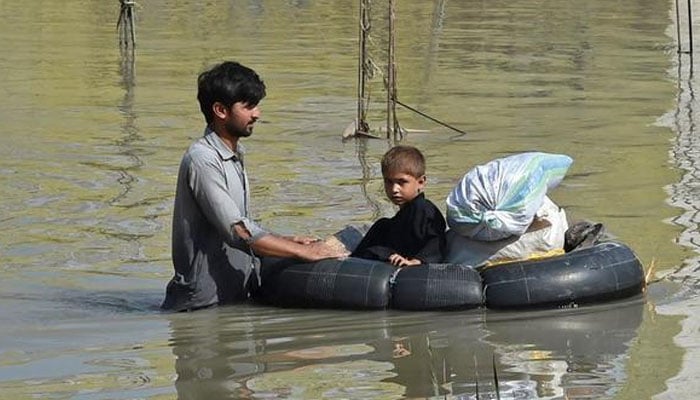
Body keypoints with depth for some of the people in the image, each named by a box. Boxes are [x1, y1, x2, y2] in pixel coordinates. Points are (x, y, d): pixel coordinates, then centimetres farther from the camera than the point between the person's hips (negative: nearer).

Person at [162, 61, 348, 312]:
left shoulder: (234, 157, 18)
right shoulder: (202, 161, -14)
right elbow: (238, 233, -22)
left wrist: (288, 242, 8)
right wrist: (303, 252, -19)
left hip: (234, 298, 9)